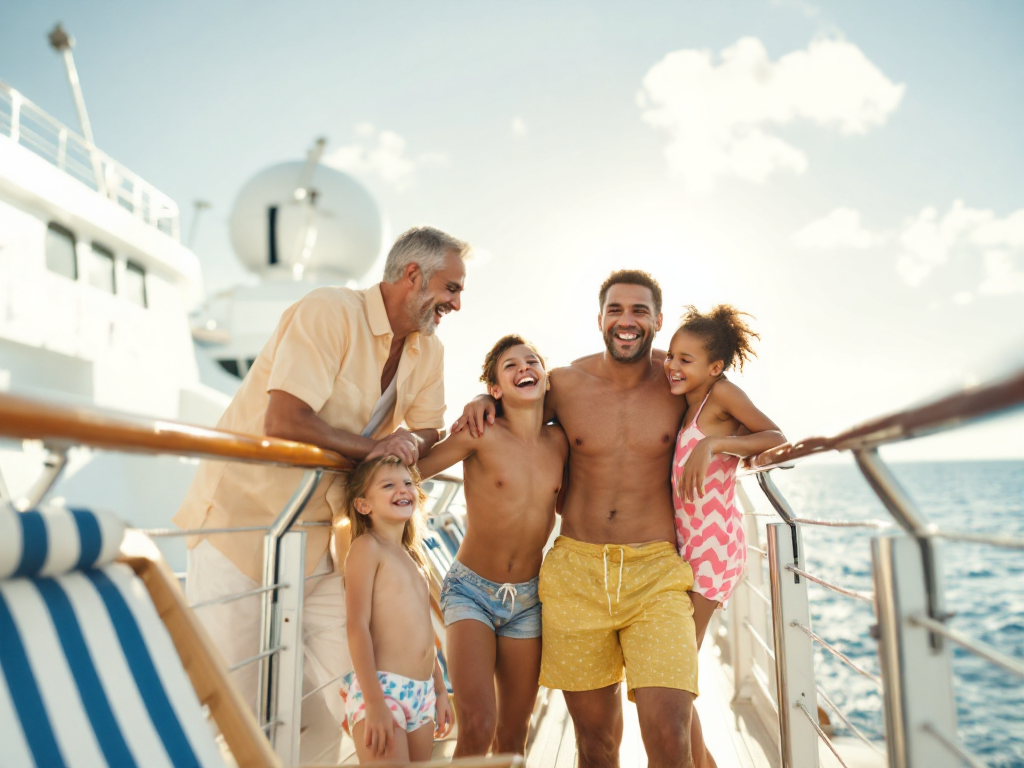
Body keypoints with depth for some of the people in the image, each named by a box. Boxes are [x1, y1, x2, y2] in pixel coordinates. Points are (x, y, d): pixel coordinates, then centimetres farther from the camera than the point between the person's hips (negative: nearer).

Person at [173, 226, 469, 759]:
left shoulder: (428, 353, 6)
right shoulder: (329, 312, -18)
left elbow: (427, 435, 9)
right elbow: (283, 421, -27)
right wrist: (370, 447, -17)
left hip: (316, 537, 7)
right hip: (241, 518, -7)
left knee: (331, 707, 8)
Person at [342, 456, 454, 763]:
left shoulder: (413, 557, 17)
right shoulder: (367, 547, -6)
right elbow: (357, 626, -13)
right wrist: (374, 702, -18)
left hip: (423, 692, 7)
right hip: (382, 688, -7)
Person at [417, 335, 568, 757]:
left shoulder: (559, 441, 0)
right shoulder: (482, 435, -13)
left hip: (527, 600, 4)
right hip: (471, 591, -4)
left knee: (513, 736, 13)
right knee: (477, 727, -17)